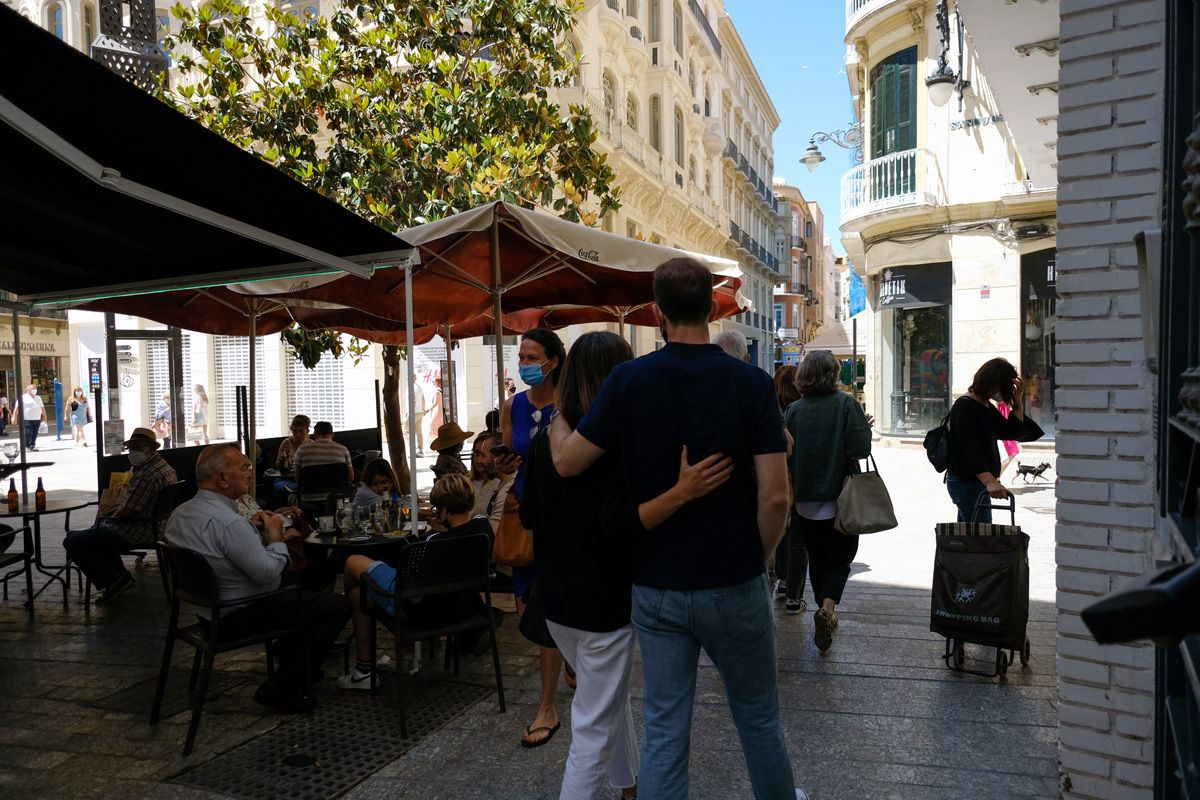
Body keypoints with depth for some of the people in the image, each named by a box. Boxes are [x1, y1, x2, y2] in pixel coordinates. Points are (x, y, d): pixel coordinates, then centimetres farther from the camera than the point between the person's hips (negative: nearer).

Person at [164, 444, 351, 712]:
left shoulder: (180, 513, 2)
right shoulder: (229, 522, -29)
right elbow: (268, 572, -29)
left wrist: (254, 530, 4)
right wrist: (275, 537, -13)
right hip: (237, 617, -10)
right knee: (338, 605, -11)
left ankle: (285, 653, 30)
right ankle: (281, 688, -3)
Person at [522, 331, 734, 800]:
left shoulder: (546, 441, -1)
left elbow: (528, 516, 9)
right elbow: (619, 525, -30)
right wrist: (681, 493, -41)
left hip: (555, 598, 8)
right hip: (604, 602, -8)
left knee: (609, 697, 27)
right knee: (594, 729, 6)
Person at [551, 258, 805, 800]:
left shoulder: (629, 379, -10)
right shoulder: (751, 382, -11)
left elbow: (567, 463, -7)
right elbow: (775, 496, -15)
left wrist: (556, 415, 13)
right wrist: (759, 559, 3)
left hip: (655, 586, 1)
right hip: (733, 584, 0)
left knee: (664, 729, 12)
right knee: (758, 716, 21)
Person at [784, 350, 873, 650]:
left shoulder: (794, 409, -3)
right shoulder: (846, 404, -11)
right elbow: (860, 449, -19)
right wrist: (865, 429, 1)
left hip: (805, 500, 3)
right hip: (839, 499, -3)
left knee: (816, 557, 16)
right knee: (839, 557, 6)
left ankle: (826, 613, 28)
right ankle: (827, 608, -16)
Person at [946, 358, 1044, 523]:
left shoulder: (987, 407, 17)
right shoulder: (964, 406, -14)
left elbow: (1013, 433, 14)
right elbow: (968, 448, -25)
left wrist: (1018, 400, 3)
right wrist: (989, 482, -35)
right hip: (967, 483, -10)